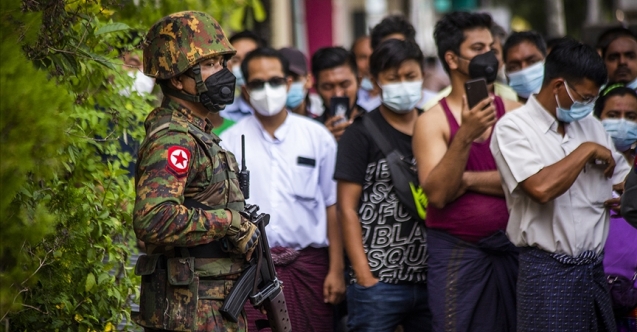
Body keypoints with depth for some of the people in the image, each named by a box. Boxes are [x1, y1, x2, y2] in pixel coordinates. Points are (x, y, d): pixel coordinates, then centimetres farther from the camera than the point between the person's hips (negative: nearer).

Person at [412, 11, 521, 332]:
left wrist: (468, 180, -12)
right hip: (456, 252, -3)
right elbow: (437, 194, -13)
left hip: (510, 247, 3)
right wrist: (465, 136, -22)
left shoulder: (513, 111, 5)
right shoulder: (432, 121, -2)